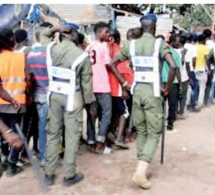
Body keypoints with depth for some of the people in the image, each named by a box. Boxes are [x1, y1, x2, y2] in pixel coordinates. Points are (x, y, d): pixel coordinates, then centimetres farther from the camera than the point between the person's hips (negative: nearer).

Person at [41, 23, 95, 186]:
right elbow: (86, 83, -7)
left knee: (53, 134, 13)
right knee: (72, 136, 4)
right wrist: (90, 103, 3)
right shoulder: (82, 55, -11)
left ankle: (49, 174, 21)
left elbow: (43, 35, 24)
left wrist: (56, 28, 12)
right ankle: (69, 175, 13)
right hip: (72, 98, -4)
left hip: (54, 96, 5)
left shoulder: (51, 48, -1)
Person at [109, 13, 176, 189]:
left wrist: (124, 83, 12)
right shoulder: (159, 44, -5)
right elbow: (173, 66, -19)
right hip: (152, 92, -4)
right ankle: (140, 172, -9)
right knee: (154, 134, 2)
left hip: (137, 91, 5)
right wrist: (168, 87, -6)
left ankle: (142, 169, 22)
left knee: (141, 131, 16)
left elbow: (112, 64, 9)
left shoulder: (131, 45, 7)